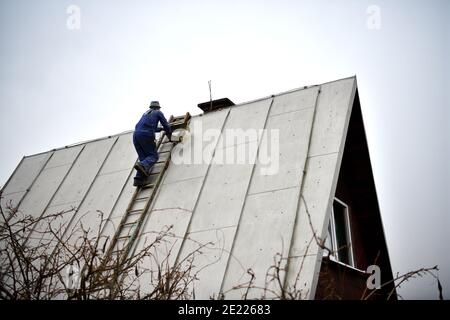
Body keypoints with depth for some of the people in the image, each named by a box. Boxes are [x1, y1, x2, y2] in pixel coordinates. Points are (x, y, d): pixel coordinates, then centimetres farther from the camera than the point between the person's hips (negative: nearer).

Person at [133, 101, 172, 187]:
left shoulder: (146, 113, 34)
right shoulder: (158, 113, 17)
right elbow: (166, 125, 14)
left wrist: (161, 128, 58)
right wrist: (169, 135, 32)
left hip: (136, 135, 6)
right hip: (146, 136, -6)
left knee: (143, 158, 6)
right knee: (153, 156, -2)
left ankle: (139, 178, -13)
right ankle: (142, 165, -34)